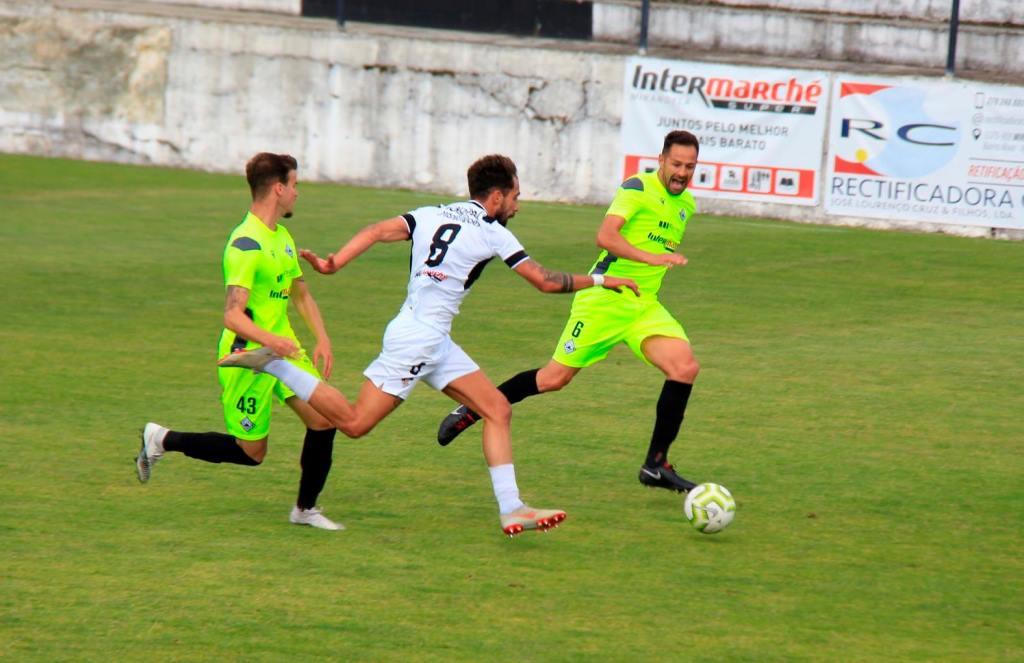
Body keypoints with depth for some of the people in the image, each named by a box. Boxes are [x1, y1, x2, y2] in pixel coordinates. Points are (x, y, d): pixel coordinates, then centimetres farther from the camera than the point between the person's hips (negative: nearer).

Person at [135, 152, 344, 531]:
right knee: (251, 452, 0)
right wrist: (269, 340, -45)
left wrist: (323, 339, 12)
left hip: (283, 349, 8)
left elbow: (300, 294, 25)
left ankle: (306, 509, 8)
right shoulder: (246, 244, -20)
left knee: (323, 420, -7)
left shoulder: (282, 238, 11)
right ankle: (162, 441, 16)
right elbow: (233, 315, -28)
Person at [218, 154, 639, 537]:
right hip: (418, 338, -9)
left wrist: (332, 264, -11)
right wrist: (599, 281, 9)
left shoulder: (431, 216, 11)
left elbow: (376, 232, -3)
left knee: (498, 410, 5)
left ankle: (510, 509, -2)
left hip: (434, 342, 9)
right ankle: (271, 365, -3)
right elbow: (545, 281, -3)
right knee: (355, 423, -5)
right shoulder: (493, 234, -6)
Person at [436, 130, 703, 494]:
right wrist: (652, 257, -38)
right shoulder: (638, 188, -13)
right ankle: (473, 409, 22)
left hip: (645, 306, 6)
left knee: (685, 366, -16)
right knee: (555, 377, 0)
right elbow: (605, 236, -28)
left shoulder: (686, 204, 11)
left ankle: (656, 464, -8)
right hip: (602, 300, -6)